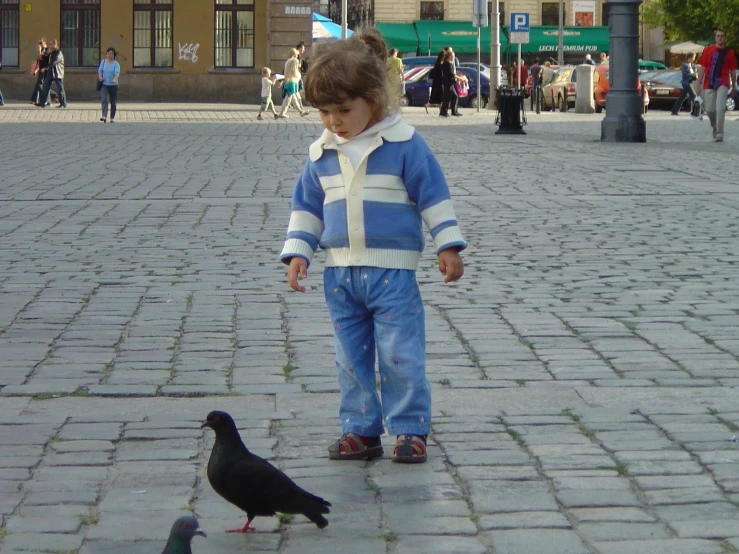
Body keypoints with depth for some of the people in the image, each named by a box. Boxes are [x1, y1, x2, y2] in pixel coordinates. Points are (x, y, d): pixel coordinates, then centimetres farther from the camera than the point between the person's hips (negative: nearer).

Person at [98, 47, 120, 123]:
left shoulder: (116, 64, -5)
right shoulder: (103, 62, 6)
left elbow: (117, 73, -19)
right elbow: (100, 70, 6)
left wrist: (115, 79, -39)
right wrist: (100, 77, -16)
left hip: (113, 85, -1)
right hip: (104, 85, 1)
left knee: (113, 102, 8)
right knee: (104, 99, -17)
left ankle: (112, 118, 21)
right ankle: (104, 116, -28)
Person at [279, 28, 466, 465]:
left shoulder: (404, 144, -8)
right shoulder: (322, 154, 5)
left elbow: (434, 196, -4)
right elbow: (307, 206, 15)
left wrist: (449, 246, -6)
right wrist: (297, 252, 7)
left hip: (392, 271, -5)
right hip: (341, 272, 5)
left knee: (400, 355, -4)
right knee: (351, 358, 9)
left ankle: (410, 429, 6)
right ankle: (361, 429, 17)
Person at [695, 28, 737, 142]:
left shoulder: (729, 53, 3)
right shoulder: (707, 50, 5)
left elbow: (733, 71, 8)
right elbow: (702, 68, 6)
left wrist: (734, 87, 10)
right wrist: (698, 84, 1)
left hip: (722, 84, -2)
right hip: (709, 84, 2)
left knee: (720, 108, -14)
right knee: (709, 109, 2)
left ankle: (719, 134, -10)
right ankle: (715, 126, 31)